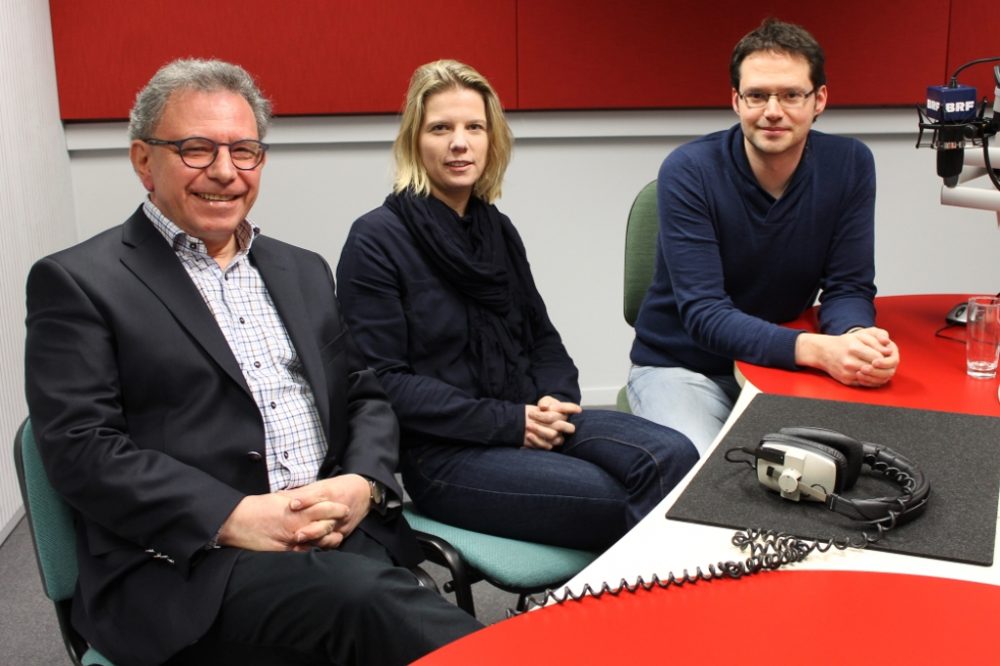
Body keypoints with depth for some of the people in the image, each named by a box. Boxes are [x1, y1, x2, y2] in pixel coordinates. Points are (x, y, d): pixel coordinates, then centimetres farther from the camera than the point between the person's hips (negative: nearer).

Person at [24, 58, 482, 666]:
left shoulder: (303, 272, 20)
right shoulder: (78, 282, 2)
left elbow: (367, 395, 19)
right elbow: (80, 449, -7)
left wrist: (362, 484, -4)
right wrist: (234, 517, -18)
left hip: (340, 534, 5)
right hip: (182, 563, -4)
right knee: (358, 594, -32)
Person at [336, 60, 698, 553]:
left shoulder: (496, 229, 14)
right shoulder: (376, 241, -7)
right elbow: (384, 381, -12)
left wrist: (557, 399, -5)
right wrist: (509, 422, -16)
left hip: (531, 421, 6)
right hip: (443, 453, -6)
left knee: (673, 456, -19)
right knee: (620, 501, -25)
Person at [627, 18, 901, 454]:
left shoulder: (849, 165, -7)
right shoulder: (688, 172, -18)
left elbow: (848, 287, -6)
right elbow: (704, 313, -24)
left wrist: (857, 337, -31)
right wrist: (817, 349, -39)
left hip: (782, 366, 4)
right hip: (682, 368, -3)